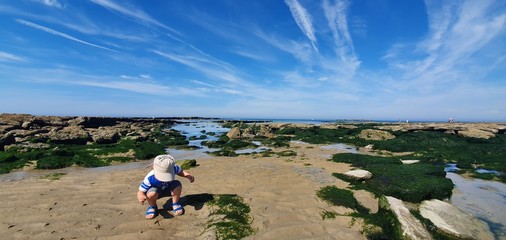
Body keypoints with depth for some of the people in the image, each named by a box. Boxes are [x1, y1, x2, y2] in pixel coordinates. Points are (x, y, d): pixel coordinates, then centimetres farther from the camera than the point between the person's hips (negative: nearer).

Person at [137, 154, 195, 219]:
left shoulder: (173, 168, -31)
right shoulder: (150, 178, -36)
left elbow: (180, 171, -8)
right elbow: (141, 191, -26)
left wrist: (188, 175, -27)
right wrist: (140, 197, -51)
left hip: (169, 189, 2)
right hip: (156, 191, -1)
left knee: (177, 184, -32)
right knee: (151, 193, -37)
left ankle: (175, 204, -2)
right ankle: (152, 207, 1)